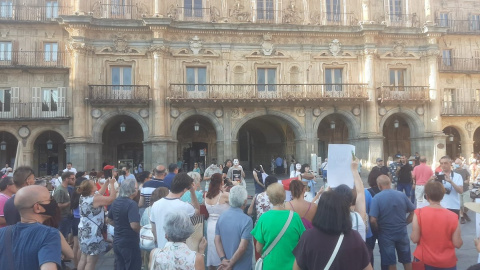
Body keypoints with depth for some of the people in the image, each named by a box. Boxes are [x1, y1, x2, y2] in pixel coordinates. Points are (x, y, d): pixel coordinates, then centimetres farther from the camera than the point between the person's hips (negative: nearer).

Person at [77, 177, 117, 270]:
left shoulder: (83, 197, 6)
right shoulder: (95, 199, -21)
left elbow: (100, 193, 18)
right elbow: (112, 199, -18)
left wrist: (107, 182, 15)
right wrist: (112, 184, -8)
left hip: (84, 231, 9)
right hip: (92, 232, -9)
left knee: (83, 258, 18)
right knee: (91, 261, 0)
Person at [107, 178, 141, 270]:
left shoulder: (116, 202, 3)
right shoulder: (131, 204, -23)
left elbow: (110, 220, 16)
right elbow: (134, 226, -32)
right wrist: (139, 231, -12)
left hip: (117, 241, 8)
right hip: (129, 243, -8)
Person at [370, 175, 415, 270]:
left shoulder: (376, 198, -18)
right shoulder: (402, 195, -5)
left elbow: (373, 220, -23)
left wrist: (378, 231, -5)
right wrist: (404, 223, 10)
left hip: (386, 235, -3)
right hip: (402, 232, 4)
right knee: (407, 260, 21)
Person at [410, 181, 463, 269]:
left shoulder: (419, 213, -16)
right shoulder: (453, 216, -13)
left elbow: (415, 239, -13)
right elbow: (458, 244, -9)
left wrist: (412, 235, 8)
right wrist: (459, 234, 11)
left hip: (424, 260, -1)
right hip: (447, 262, 1)